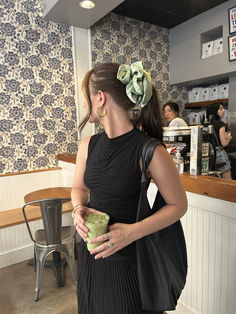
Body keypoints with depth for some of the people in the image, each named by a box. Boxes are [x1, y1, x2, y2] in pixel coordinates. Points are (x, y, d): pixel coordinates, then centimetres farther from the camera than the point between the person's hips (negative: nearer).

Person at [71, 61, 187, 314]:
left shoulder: (150, 151, -23)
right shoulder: (88, 146, -5)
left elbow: (179, 204, -12)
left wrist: (133, 231, -24)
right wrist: (79, 209, -12)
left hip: (128, 257, -5)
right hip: (90, 251, 6)